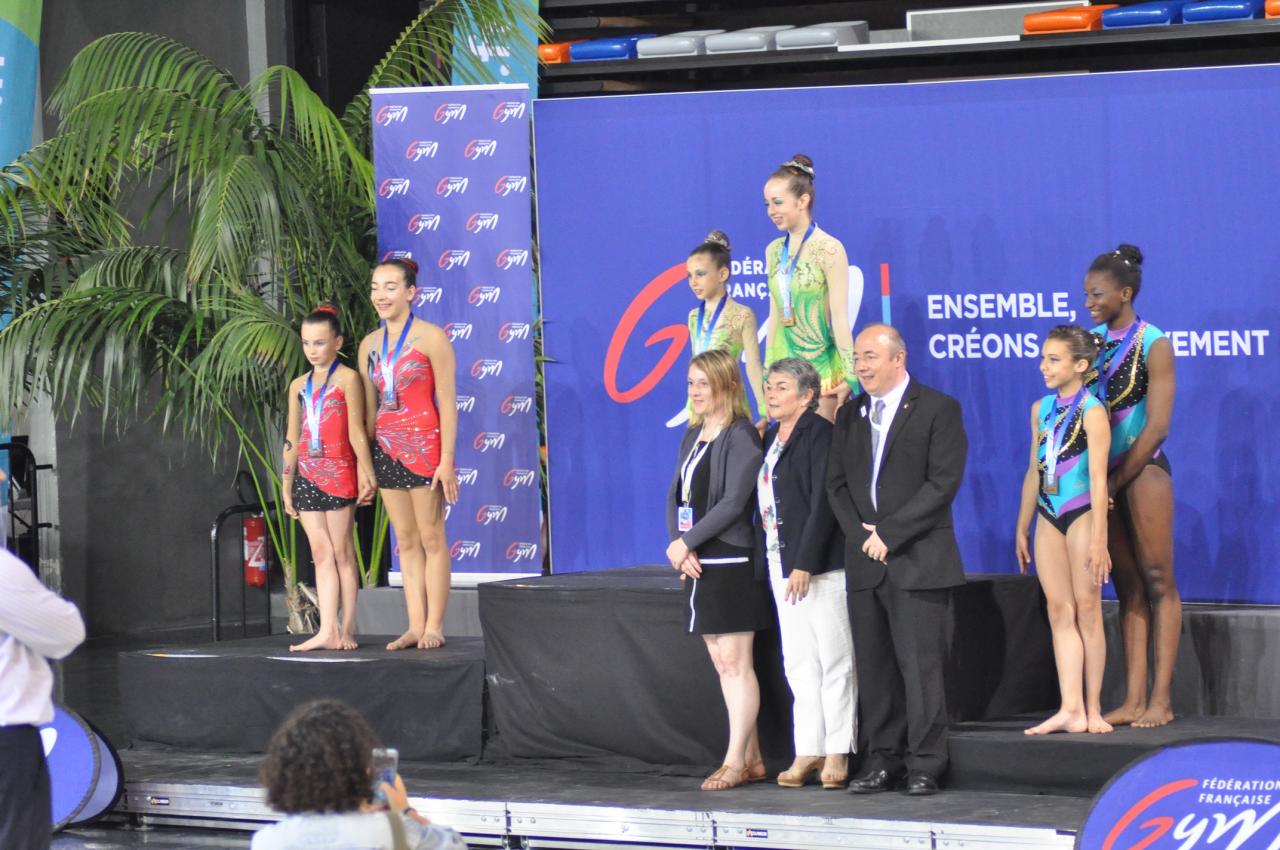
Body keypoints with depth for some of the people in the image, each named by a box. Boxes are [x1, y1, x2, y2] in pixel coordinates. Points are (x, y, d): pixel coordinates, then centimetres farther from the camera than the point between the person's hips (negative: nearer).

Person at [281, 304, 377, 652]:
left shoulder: (347, 379, -2)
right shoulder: (299, 385, 15)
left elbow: (356, 430, -7)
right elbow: (292, 438, 17)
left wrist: (366, 471, -12)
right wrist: (286, 482, 16)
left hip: (338, 472, -5)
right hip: (307, 476, 6)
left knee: (341, 551, -1)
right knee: (321, 553, 2)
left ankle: (346, 629, 2)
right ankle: (327, 630, -3)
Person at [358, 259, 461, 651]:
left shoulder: (430, 337, -6)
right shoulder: (369, 345, 11)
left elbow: (447, 402, -8)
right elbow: (369, 407, 15)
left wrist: (447, 460, -13)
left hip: (424, 445, -6)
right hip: (386, 448, 6)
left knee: (431, 538, -2)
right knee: (406, 541, 6)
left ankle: (434, 626, 0)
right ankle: (416, 625, 8)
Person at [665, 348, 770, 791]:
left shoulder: (741, 437, -10)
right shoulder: (692, 436, 14)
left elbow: (733, 502, -17)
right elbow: (676, 495, 12)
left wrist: (686, 543, -14)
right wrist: (679, 547, -4)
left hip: (731, 563, -9)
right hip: (698, 566, 9)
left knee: (735, 662, -6)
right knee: (723, 664, 10)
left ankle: (735, 761, -4)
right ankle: (752, 758, 15)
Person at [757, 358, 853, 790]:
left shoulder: (819, 433, -9)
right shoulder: (771, 438, 15)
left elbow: (823, 502, -15)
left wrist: (806, 564, -19)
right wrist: (776, 564, 8)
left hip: (821, 565, -8)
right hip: (782, 564, 8)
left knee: (834, 660, -3)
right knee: (798, 663, 9)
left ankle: (837, 753, 1)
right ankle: (807, 750, 12)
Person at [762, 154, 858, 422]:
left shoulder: (828, 250, -8)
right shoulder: (774, 251, 10)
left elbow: (839, 316, -11)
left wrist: (850, 377, -12)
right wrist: (768, 370, 13)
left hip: (822, 365, -5)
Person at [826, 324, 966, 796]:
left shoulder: (938, 409, -3)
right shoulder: (850, 415, 16)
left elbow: (943, 483, -10)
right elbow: (836, 483, 13)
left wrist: (889, 533, -13)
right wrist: (861, 535, -4)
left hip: (917, 559, -6)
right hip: (864, 561, 6)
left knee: (920, 664, -7)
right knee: (873, 665, 5)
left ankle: (924, 766, -3)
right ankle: (883, 760, 11)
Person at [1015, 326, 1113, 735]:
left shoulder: (1092, 412, -8)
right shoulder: (1041, 409, 12)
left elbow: (1098, 479, -13)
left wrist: (1098, 539, -17)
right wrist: (1021, 529, 18)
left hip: (1081, 515, -6)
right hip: (1048, 517, 6)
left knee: (1086, 609, -1)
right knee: (1059, 611, 1)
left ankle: (1092, 708, 4)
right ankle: (1071, 709, -1)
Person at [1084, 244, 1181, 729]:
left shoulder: (1153, 345, -7)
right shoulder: (1093, 341, 10)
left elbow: (1156, 426, -11)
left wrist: (1115, 482, -12)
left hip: (1143, 469, -6)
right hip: (1104, 471, 6)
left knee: (1157, 582, -3)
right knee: (1127, 587, 6)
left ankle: (1161, 699, -4)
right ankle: (1133, 701, 6)